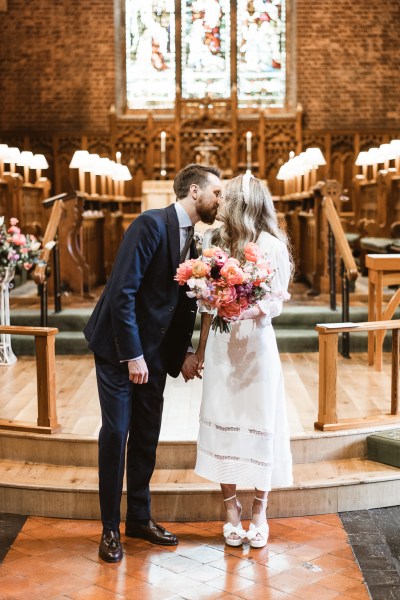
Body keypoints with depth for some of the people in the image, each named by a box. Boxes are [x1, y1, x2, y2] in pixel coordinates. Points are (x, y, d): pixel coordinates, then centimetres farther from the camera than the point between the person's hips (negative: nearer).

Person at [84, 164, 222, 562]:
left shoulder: (191, 238, 7)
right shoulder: (151, 224, -18)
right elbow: (122, 292, -22)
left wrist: (185, 351, 2)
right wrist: (132, 355, -22)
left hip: (154, 352, 8)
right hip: (119, 348, -7)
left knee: (147, 436, 12)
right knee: (116, 433, -1)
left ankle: (139, 518, 26)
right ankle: (110, 528, 12)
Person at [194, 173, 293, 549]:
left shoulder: (272, 247, -7)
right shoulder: (215, 242, 6)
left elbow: (276, 303, -8)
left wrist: (248, 312, -27)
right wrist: (201, 347, 10)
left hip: (256, 345, -4)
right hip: (221, 346, 4)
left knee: (259, 426, 3)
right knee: (222, 424, 5)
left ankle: (259, 514, 19)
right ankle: (231, 511, 19)